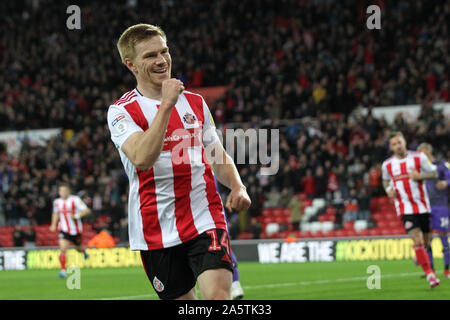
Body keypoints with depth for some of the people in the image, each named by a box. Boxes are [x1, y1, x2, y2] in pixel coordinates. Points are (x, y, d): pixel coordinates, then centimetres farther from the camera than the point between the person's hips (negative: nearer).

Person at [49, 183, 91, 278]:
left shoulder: (75, 200, -14)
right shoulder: (57, 202, 1)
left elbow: (87, 211, -15)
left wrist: (76, 216, -27)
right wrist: (53, 225, 11)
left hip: (75, 230, -2)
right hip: (64, 230, 2)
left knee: (78, 248, 18)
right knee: (63, 249, -18)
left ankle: (83, 251, 56)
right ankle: (63, 270, -18)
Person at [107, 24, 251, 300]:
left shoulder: (195, 102, 13)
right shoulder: (121, 111, -3)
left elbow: (218, 157, 22)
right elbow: (142, 159, -22)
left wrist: (237, 187, 2)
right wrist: (166, 105, -22)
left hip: (206, 220, 2)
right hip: (157, 233, -2)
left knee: (218, 295, -20)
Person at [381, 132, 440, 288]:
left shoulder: (419, 157, -3)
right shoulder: (387, 165, 2)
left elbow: (434, 174, 2)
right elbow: (386, 180, 21)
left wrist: (420, 176, -17)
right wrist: (388, 189, -1)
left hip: (423, 206, 1)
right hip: (405, 208, -1)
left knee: (426, 242, 9)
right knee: (417, 240, -17)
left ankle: (419, 255, 45)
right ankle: (429, 274, -11)